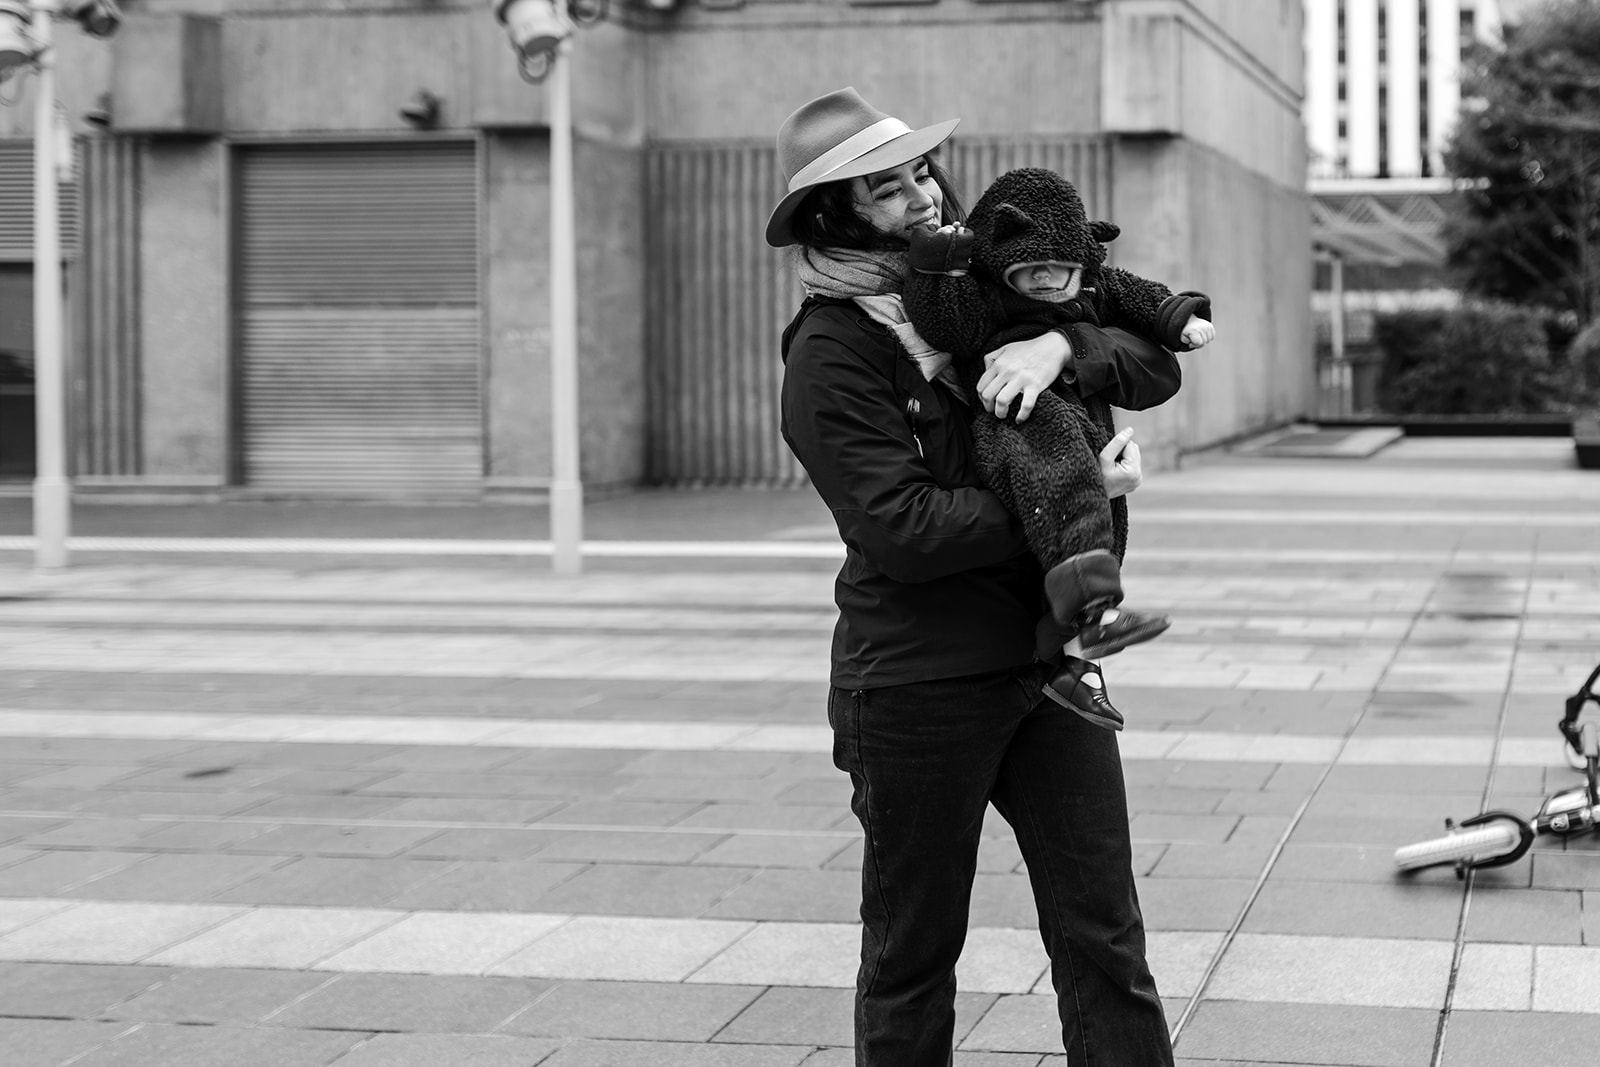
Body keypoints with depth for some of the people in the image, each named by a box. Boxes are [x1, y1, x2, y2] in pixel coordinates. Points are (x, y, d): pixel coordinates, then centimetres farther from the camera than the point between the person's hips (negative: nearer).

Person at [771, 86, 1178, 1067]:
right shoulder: (831, 353, -11)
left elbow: (1156, 367, 4)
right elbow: (903, 528, -20)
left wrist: (1062, 344, -16)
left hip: (1048, 657, 5)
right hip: (919, 683, -5)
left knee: (1104, 934, 6)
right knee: (913, 950, 9)